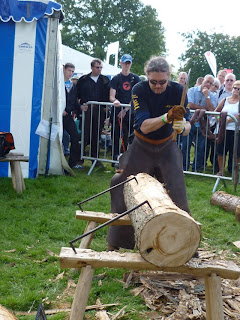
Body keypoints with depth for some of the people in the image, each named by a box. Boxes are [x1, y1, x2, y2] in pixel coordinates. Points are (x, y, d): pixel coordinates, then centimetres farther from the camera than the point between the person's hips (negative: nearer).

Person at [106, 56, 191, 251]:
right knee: (124, 191, -2)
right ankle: (115, 243, 11)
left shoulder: (177, 91, -15)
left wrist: (182, 126, -43)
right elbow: (144, 126, -29)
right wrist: (167, 117, -45)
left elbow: (187, 128, -19)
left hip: (167, 147, 1)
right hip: (142, 147, 0)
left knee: (176, 194, -8)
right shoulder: (139, 90, -20)